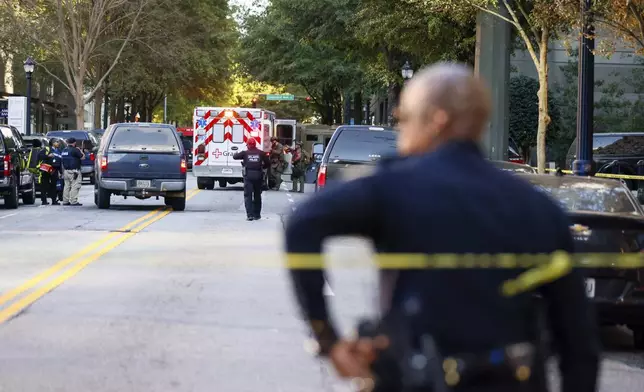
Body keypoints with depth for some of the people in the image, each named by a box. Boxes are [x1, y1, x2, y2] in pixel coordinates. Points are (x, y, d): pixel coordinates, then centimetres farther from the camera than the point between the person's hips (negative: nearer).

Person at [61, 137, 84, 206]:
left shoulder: (64, 150, 12)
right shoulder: (75, 150, -13)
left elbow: (63, 162, 18)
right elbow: (82, 157, -8)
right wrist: (80, 150, 9)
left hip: (66, 170, 8)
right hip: (74, 171, -8)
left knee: (67, 186, 12)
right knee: (75, 186, -6)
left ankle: (65, 201, 13)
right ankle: (73, 201, -11)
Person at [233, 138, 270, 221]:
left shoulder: (245, 153, 1)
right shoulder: (261, 153, 4)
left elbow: (235, 157, 10)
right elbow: (268, 163, 4)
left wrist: (235, 153, 33)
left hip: (248, 176, -2)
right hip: (258, 176, 2)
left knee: (248, 195, -1)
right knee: (257, 195, 14)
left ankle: (249, 215, -13)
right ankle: (257, 214, 19)